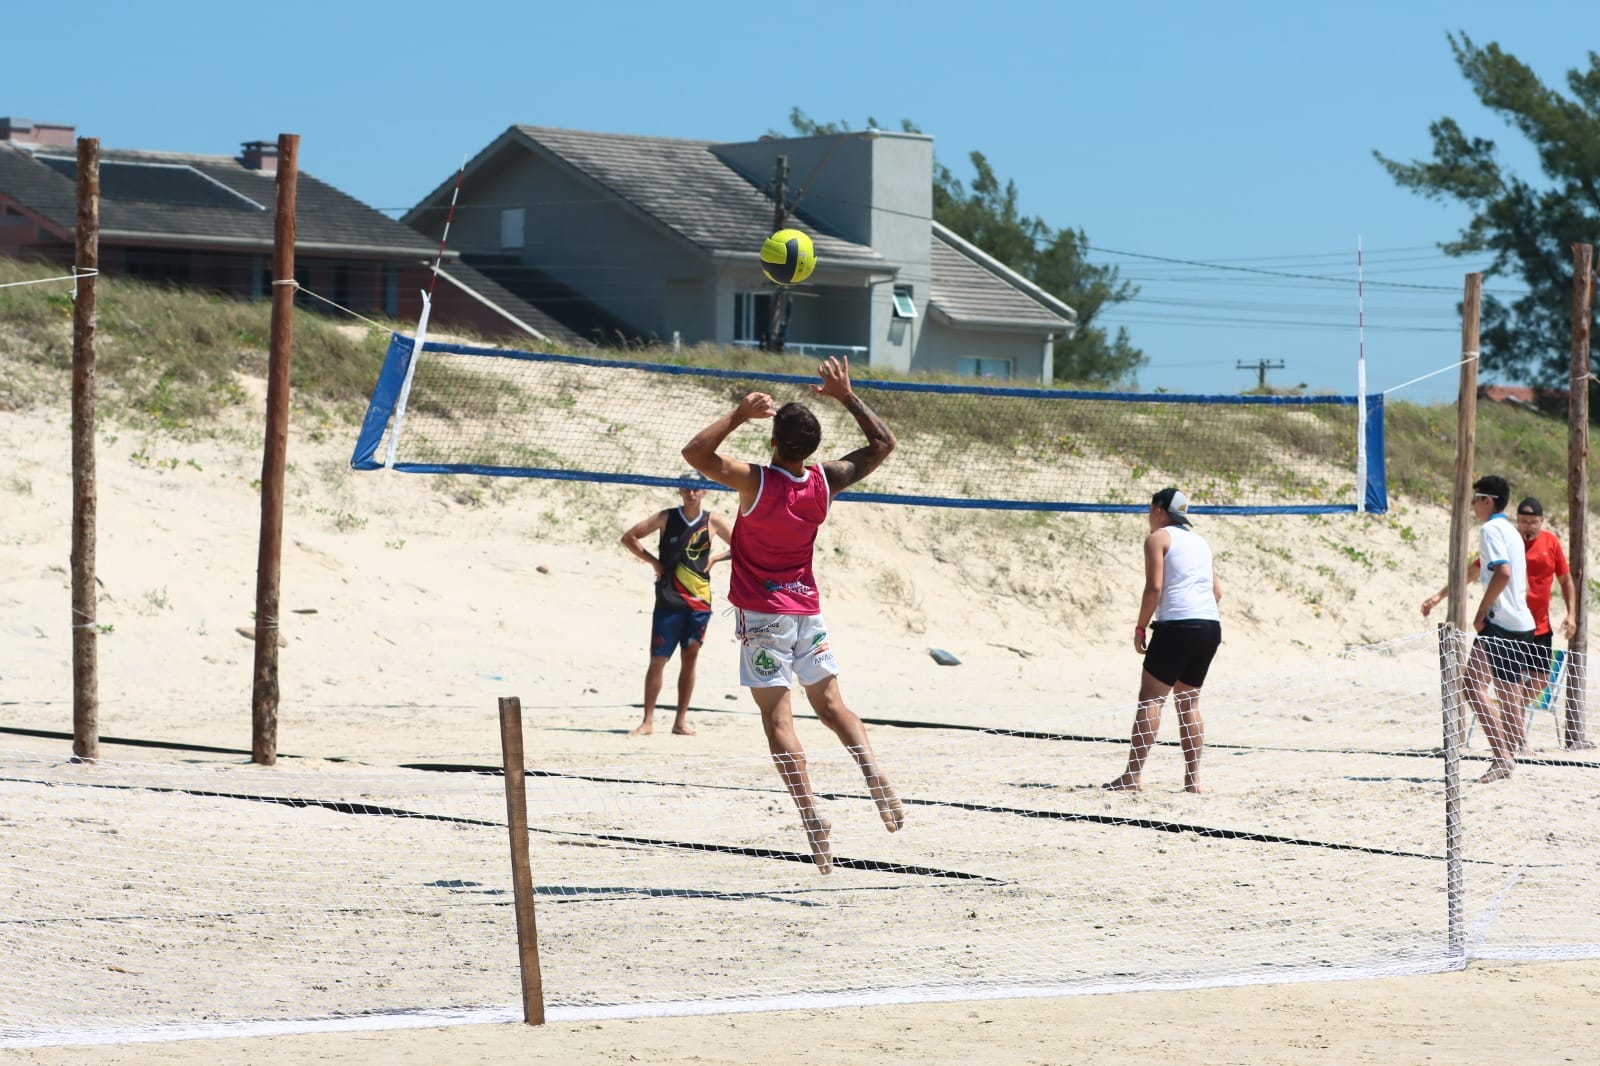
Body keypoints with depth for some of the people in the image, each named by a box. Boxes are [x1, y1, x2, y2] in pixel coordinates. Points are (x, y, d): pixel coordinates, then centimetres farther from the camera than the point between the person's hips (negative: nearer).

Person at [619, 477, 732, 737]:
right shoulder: (666, 518, 0)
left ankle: (681, 721, 12)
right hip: (668, 601, -2)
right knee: (658, 659, -5)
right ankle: (648, 721, -3)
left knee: (690, 658, 6)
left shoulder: (713, 522, 4)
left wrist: (715, 559, -1)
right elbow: (628, 537, 4)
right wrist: (653, 561, -4)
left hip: (699, 601, 2)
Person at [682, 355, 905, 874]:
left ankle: (811, 816, -17)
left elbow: (695, 452, -20)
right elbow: (883, 444, 10)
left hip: (764, 613, -5)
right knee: (830, 704, 12)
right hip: (807, 607, 5)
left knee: (778, 718, -6)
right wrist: (847, 396, 10)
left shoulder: (758, 482, -18)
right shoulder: (825, 482, -4)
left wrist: (739, 414, -13)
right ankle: (874, 774, -12)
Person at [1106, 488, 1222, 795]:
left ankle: (1133, 775, -14)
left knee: (1150, 700, -7)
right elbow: (1217, 589, 19)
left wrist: (1141, 627, -3)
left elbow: (1154, 587, -9)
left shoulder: (1158, 538, 1)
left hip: (1177, 625, -7)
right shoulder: (1200, 541, 22)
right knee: (1189, 703, 13)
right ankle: (1192, 777, 8)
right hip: (1211, 626, 7)